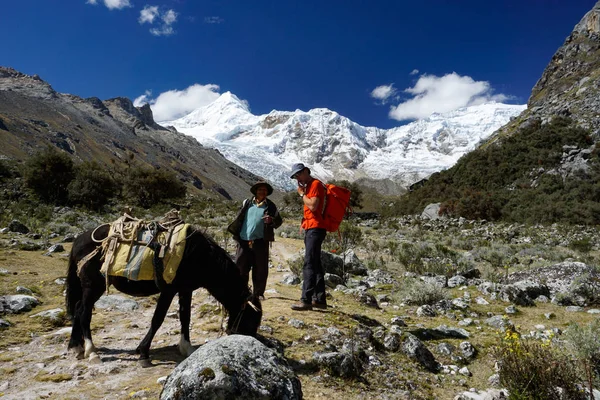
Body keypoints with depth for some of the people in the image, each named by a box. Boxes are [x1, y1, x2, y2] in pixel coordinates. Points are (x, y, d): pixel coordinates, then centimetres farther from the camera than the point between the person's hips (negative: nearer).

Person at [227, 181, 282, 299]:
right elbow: (239, 219, 18)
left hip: (260, 242, -1)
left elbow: (279, 221, 9)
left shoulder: (270, 206, 8)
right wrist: (236, 234, 8)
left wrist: (271, 220, -13)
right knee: (240, 268, 3)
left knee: (260, 270, 3)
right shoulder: (247, 203, 12)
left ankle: (258, 294, 15)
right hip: (244, 241, 1)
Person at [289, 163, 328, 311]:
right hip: (310, 229, 10)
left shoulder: (316, 184, -8)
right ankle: (320, 299, 15)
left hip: (315, 229, -10)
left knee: (309, 265, -13)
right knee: (315, 265, 10)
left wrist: (302, 193, -7)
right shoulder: (308, 186, 21)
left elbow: (313, 205, -20)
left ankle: (306, 300, -14)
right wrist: (304, 220, 12)